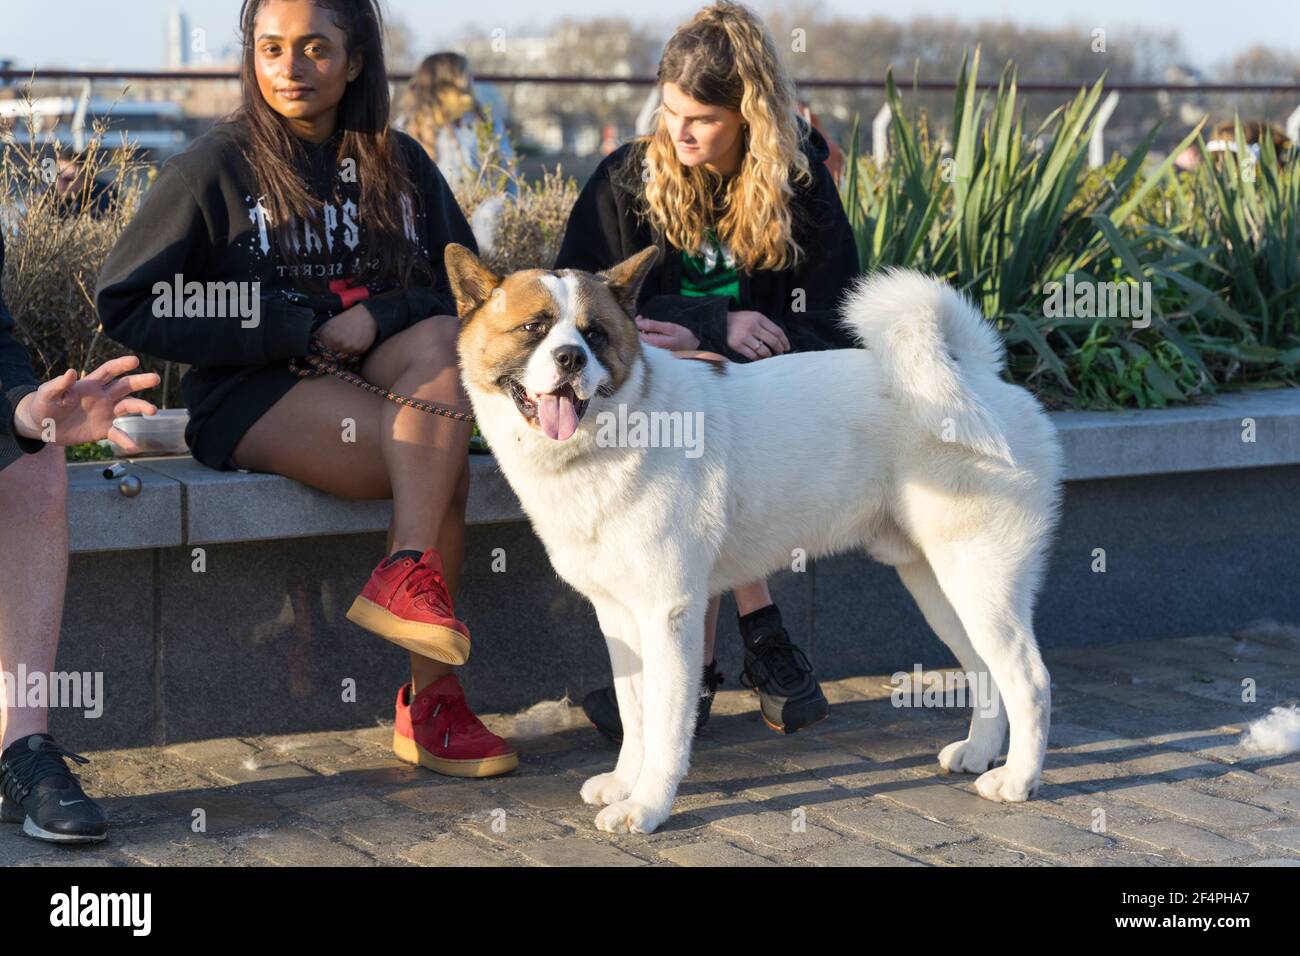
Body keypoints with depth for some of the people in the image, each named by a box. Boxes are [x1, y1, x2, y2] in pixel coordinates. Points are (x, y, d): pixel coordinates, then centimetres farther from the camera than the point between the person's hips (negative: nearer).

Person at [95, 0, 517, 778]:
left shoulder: (398, 164, 11)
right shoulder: (218, 167, -1)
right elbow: (127, 307, -6)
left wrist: (377, 319, -12)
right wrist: (304, 331, -11)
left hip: (384, 383, 5)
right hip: (250, 397, -4)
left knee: (442, 342, -29)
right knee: (447, 465, -27)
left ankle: (406, 573, -30)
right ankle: (430, 702, -25)